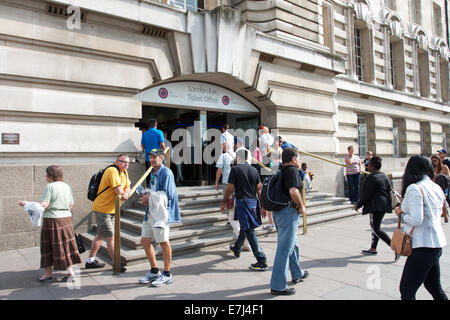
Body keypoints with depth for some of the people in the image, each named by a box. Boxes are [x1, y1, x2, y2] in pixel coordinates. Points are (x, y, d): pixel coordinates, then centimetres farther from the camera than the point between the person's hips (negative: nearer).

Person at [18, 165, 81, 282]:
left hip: (52, 220, -6)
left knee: (48, 247, 8)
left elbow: (43, 205, -17)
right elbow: (71, 205, 11)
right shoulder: (67, 186, 8)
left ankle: (48, 273, 17)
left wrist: (26, 204, -12)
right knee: (67, 245, 10)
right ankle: (70, 272, 11)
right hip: (67, 219, 6)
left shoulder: (50, 186, -11)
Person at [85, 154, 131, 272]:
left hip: (111, 209, 10)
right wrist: (123, 193, -6)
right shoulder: (112, 171, -21)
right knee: (110, 236, -4)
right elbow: (118, 191, -28)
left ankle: (90, 261, 31)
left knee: (101, 235, 18)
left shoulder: (124, 172, 10)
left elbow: (127, 187, 6)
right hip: (102, 209, -10)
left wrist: (125, 194, -15)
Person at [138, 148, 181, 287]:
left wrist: (150, 198, -12)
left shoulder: (166, 173, -14)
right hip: (151, 212, 10)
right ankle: (154, 272, 28)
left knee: (164, 242, 1)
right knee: (145, 240, 12)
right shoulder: (153, 173, 16)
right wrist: (147, 198, 4)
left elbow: (168, 195, -21)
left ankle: (167, 275, 17)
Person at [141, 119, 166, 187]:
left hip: (147, 157, 4)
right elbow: (162, 144, -10)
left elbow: (142, 145, 11)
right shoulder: (159, 132, -6)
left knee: (148, 175, 10)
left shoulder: (144, 134, 8)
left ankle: (148, 188, 14)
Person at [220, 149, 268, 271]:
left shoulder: (235, 169, -9)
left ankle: (262, 262, -7)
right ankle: (237, 249, 46)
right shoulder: (254, 170, 8)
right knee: (245, 227, 24)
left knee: (249, 231, -6)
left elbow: (230, 189, -9)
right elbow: (259, 189, 9)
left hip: (242, 202, -7)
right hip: (253, 202, 7)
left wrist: (223, 202, 4)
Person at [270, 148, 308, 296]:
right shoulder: (292, 170, -13)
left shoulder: (281, 171, 15)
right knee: (285, 248, -5)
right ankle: (277, 286, 1)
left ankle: (297, 274, 40)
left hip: (278, 211, 10)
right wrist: (301, 206, -13)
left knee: (293, 243, 24)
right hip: (289, 212, -10)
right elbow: (293, 191, -27)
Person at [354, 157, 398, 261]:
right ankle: (373, 249, 27)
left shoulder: (371, 178, -17)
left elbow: (366, 194, -16)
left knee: (376, 229, -6)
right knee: (374, 226, 18)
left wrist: (358, 205, -6)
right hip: (384, 205, 10)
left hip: (376, 207, -10)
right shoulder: (384, 176, 10)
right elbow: (389, 189, 16)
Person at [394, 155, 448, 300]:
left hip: (423, 246, -9)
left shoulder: (414, 188, -15)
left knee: (406, 290, -1)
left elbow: (416, 220, -23)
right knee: (435, 288, 23)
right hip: (437, 244, 9)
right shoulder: (437, 188, 10)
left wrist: (401, 214, -5)